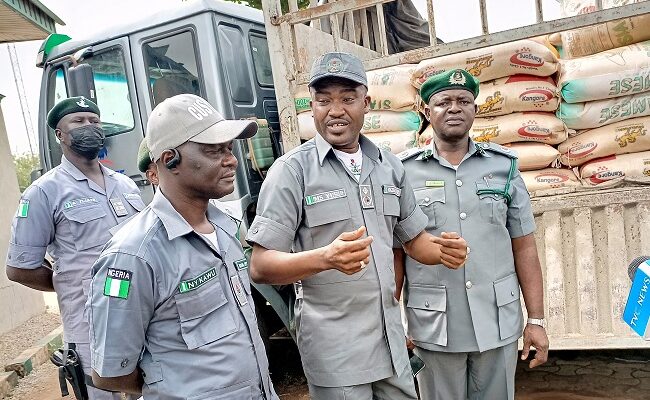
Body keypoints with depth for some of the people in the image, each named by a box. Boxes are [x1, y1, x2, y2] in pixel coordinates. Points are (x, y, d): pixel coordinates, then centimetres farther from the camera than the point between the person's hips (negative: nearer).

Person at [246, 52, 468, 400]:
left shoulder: (390, 166, 6)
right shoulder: (292, 170, -12)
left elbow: (414, 238, 15)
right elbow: (260, 267, -15)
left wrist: (443, 251, -7)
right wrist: (326, 258, -32)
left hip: (391, 338, 6)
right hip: (334, 346, -5)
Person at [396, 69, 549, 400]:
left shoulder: (504, 166, 3)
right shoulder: (405, 173, -2)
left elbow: (524, 248, 4)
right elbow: (395, 254, 1)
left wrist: (536, 320, 2)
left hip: (499, 324, 2)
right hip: (434, 328, -1)